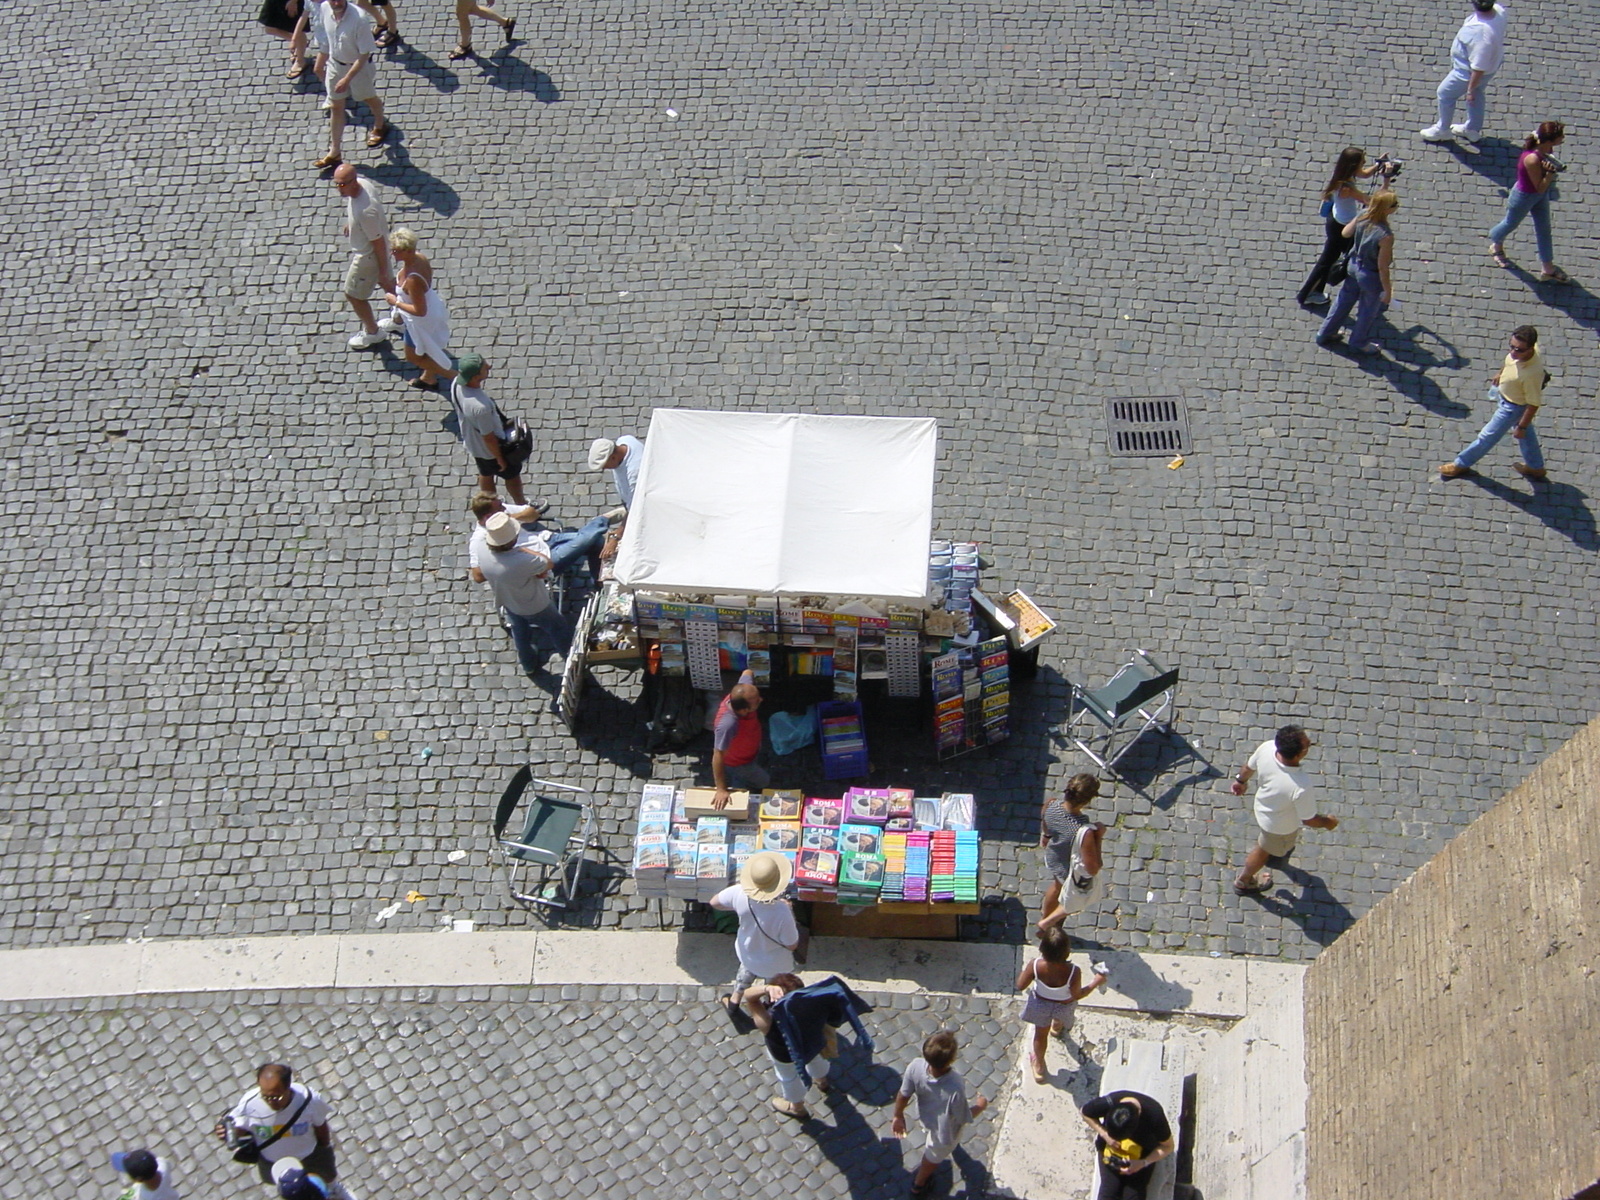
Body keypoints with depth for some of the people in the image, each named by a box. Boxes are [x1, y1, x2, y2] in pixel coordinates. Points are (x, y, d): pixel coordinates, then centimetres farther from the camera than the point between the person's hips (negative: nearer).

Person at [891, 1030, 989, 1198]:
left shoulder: (916, 1066, -36)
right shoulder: (955, 1089, -47)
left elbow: (903, 1095, -18)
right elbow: (964, 1118, -27)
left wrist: (898, 1116, 3)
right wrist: (980, 1106, -6)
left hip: (926, 1116, 4)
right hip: (945, 1130, -4)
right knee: (934, 1155, 29)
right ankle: (919, 1184, 55)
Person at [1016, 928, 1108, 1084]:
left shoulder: (1035, 966, -38)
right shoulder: (1072, 971, -41)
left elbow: (1020, 986, -22)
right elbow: (1077, 995, -25)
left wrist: (1024, 969, -3)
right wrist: (1096, 982, -12)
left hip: (1040, 1004, 0)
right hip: (1064, 1005, 0)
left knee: (1041, 1034, 27)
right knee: (1061, 1017, 38)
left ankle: (1039, 1066, 50)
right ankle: (1058, 1027, 74)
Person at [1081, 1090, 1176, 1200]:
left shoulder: (1154, 1116, -36)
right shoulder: (1107, 1103, -34)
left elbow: (1168, 1146, -18)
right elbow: (1085, 1114, -11)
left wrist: (1143, 1163, -30)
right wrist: (1104, 1134, -25)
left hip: (1142, 1156, -1)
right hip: (1109, 1148, 1)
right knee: (1109, 1191, -7)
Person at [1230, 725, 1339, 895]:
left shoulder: (1266, 748, -33)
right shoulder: (1300, 786, -46)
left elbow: (1249, 767, -9)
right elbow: (1308, 819, -27)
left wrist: (1241, 781, 13)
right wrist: (1328, 822, -5)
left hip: (1262, 804, 4)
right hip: (1281, 826, -4)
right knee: (1265, 849, 27)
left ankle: (1277, 849, 71)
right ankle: (1244, 881, 55)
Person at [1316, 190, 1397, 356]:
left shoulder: (1362, 218, -18)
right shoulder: (1386, 236, -35)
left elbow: (1345, 233, 2)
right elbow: (1382, 267, -25)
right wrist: (1387, 290, -12)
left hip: (1354, 266, 6)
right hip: (1371, 276, -6)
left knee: (1344, 300, 28)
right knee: (1369, 311, 22)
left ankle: (1325, 334, 47)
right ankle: (1360, 342, 46)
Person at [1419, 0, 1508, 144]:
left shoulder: (1481, 33, -44)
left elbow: (1479, 68, -34)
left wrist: (1470, 90, -19)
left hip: (1469, 72, -8)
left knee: (1445, 93, 18)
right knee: (1478, 94, 31)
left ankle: (1442, 130, 42)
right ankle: (1473, 129, 54)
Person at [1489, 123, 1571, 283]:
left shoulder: (1542, 149, -16)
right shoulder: (1532, 160, -41)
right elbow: (1540, 188, -30)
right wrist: (1550, 172, -39)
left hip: (1540, 196, 8)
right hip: (1524, 197, -8)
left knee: (1544, 229, 17)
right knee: (1511, 224, 22)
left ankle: (1549, 269, 30)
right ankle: (1496, 246, 55)